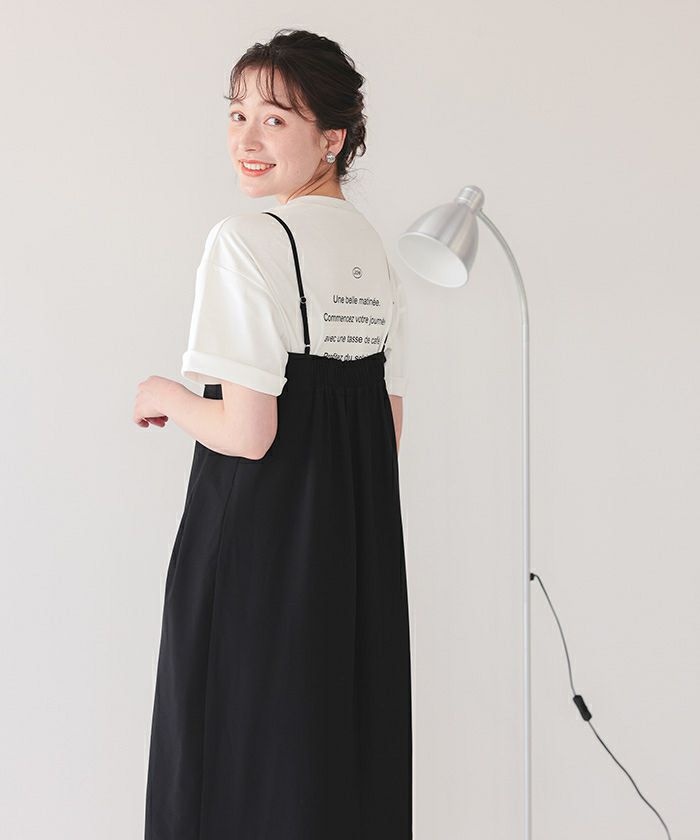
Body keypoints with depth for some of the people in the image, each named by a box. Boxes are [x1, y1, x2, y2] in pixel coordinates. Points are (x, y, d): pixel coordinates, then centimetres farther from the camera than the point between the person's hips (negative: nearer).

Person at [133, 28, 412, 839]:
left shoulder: (247, 240, -14)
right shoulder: (377, 252, 11)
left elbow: (248, 432, -19)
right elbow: (387, 433, 13)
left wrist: (162, 395, -2)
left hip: (259, 544, -7)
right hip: (363, 544, 8)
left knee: (244, 766, 5)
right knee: (350, 753, 16)